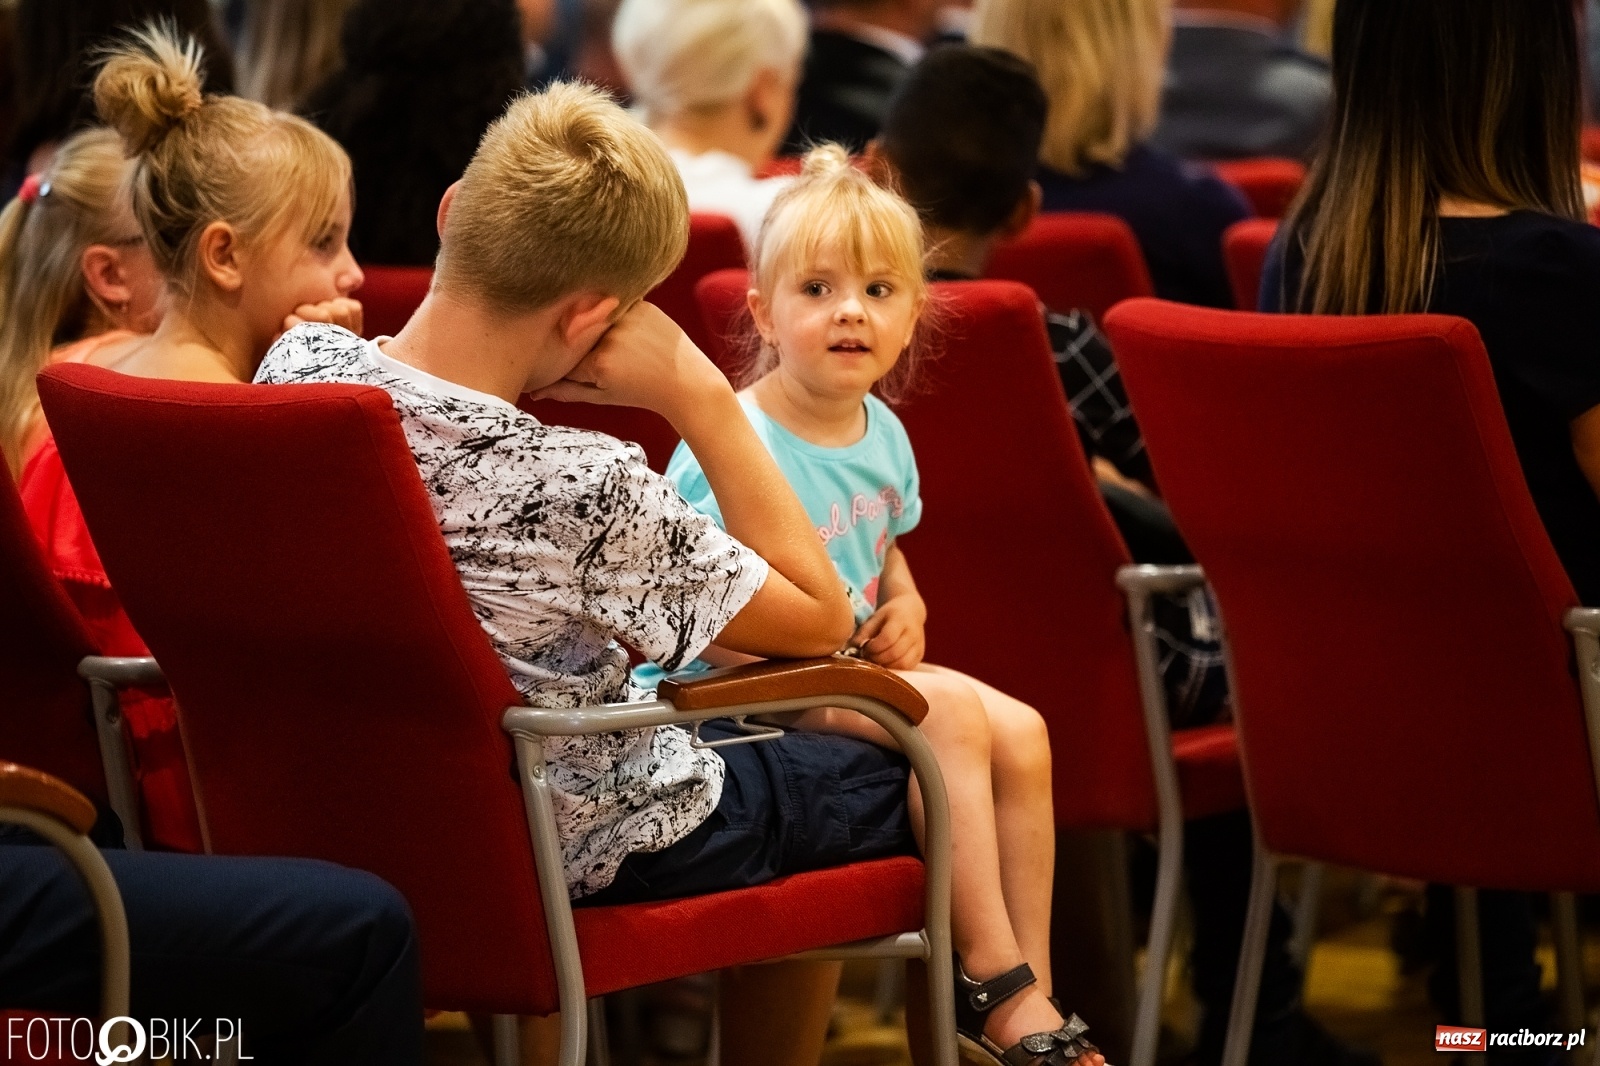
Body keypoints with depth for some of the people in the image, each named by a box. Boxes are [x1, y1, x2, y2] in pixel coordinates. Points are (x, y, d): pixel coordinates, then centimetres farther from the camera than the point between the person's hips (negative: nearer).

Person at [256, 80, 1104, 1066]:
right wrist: (701, 397, -20)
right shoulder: (583, 487, -34)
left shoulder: (300, 367, -16)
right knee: (948, 734, 17)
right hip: (589, 844, -7)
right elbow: (821, 616, -18)